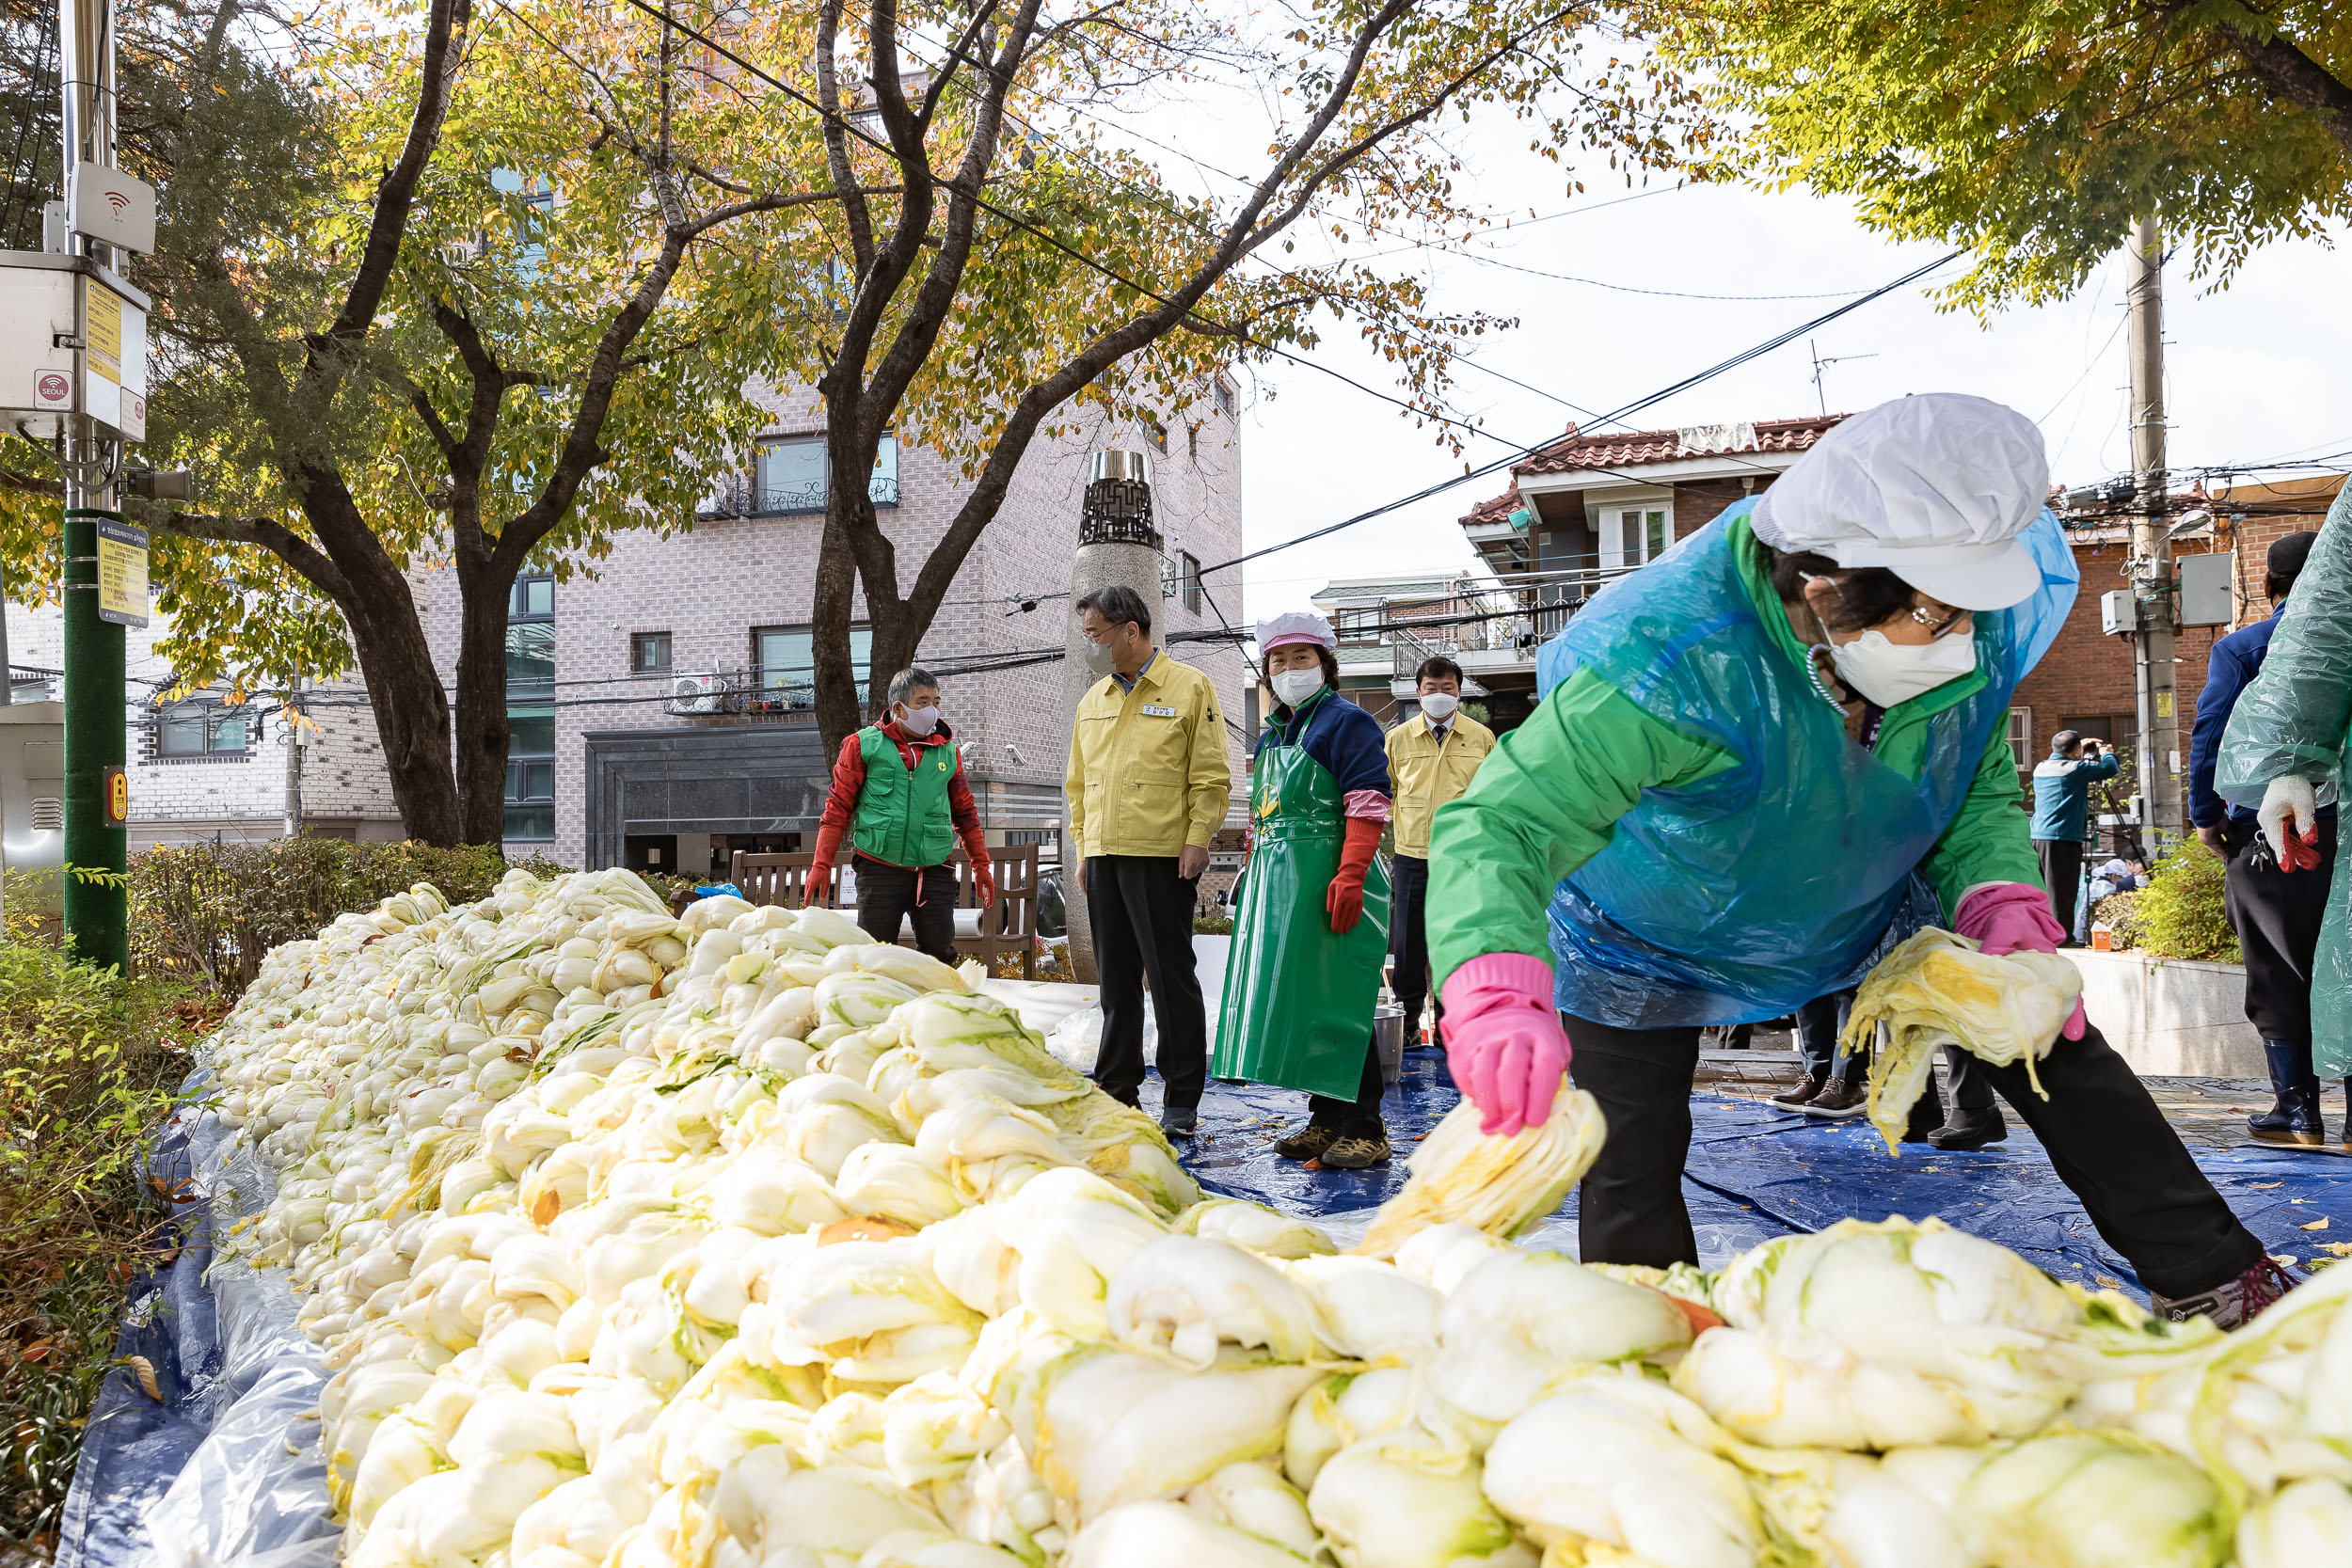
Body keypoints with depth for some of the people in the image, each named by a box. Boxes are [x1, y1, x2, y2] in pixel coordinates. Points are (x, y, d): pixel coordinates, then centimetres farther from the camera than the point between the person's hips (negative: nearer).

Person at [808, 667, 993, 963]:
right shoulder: (864, 745, 2)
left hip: (934, 870, 2)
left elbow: (965, 812, 20)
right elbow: (838, 806, 3)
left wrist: (981, 865, 19)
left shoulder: (948, 751, 11)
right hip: (879, 869, -2)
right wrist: (822, 864, -3)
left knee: (939, 955, -1)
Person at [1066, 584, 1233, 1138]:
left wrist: (1198, 839, -13)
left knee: (1171, 977, -3)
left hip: (1162, 857, -6)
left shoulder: (1189, 688, -1)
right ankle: (1117, 1091, 19)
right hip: (1103, 858, 6)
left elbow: (1211, 776, -5)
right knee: (1116, 979, 11)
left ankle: (1182, 1100, 5)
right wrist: (1081, 844, 13)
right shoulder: (1092, 701, 17)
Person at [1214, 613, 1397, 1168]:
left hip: (1329, 879, -9)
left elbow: (1367, 806, -14)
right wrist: (1255, 877, 22)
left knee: (1336, 1000, -8)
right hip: (1278, 882, 9)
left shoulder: (1345, 721, -4)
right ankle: (1325, 1119, 18)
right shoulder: (1271, 734, 21)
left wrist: (1349, 876, -23)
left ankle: (1365, 1128, -1)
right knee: (1294, 998, 9)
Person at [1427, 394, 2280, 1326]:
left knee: (2056, 1047, 6)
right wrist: (1499, 998, -71)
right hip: (1654, 943, -4)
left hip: (1868, 909, 5)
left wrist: (2006, 909, -27)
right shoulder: (1668, 661, -44)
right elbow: (1498, 827, -51)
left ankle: (2212, 1282, 25)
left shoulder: (1978, 630, -24)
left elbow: (1980, 794, -6)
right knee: (1631, 1179, -7)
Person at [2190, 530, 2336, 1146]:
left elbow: (2210, 730, -9)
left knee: (2277, 974, 5)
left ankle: (2297, 1108, 6)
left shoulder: (2241, 648, 0)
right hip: (2340, 825, 2)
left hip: (2266, 831, -2)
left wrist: (2205, 813, -4)